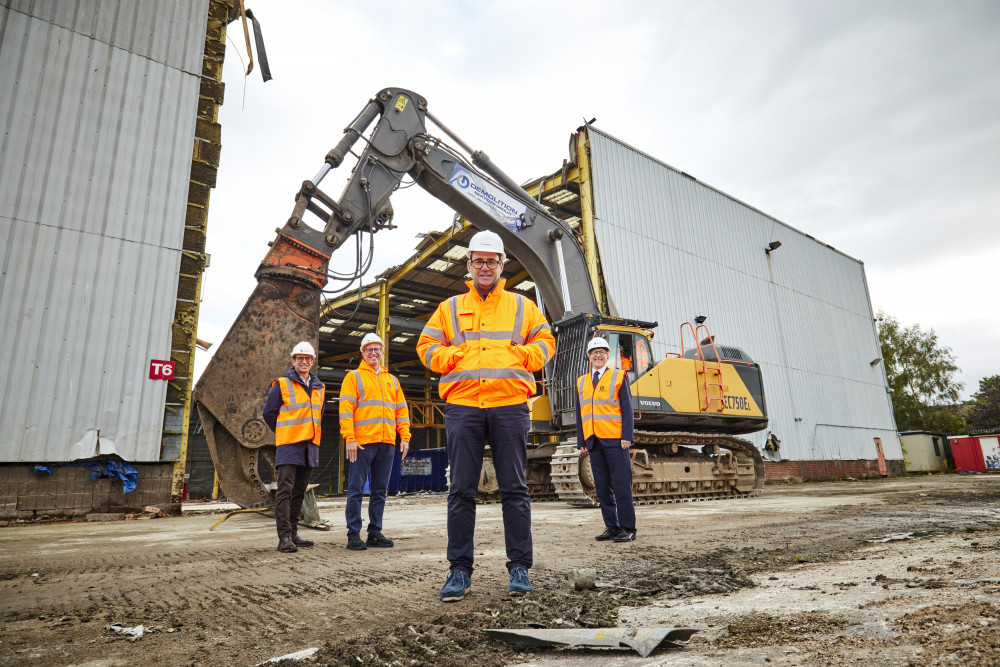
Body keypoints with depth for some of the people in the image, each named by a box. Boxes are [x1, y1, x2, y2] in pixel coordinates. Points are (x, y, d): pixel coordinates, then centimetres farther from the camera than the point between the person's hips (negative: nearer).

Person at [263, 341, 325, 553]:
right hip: (289, 446, -6)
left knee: (299, 491, 11)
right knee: (285, 491, -9)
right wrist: (284, 434, 5)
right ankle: (284, 537, -9)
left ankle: (293, 534, 19)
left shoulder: (319, 388, 15)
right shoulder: (282, 384, -1)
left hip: (310, 447, 6)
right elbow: (269, 413, 2)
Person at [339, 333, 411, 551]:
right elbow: (346, 409, -3)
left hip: (387, 443, 5)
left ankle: (375, 532, 15)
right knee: (356, 489, -2)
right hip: (362, 443, -4)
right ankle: (354, 535, 5)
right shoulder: (354, 377, 6)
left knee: (380, 490, 8)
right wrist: (350, 438, -13)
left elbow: (401, 410, 18)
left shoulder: (392, 380, 20)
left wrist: (404, 437, 7)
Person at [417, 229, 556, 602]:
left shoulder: (522, 306, 16)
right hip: (462, 405, 1)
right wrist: (455, 356, -3)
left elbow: (545, 341, 16)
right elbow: (426, 346, 15)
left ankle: (519, 568, 11)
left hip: (510, 405, 0)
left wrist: (518, 355, -2)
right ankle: (460, 570, 11)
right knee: (461, 490, 2)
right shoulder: (449, 308, 17)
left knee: (514, 489, 2)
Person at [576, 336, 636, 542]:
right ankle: (611, 527, 16)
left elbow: (627, 409, -1)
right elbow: (580, 413, 15)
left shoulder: (618, 377, 4)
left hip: (615, 440, -4)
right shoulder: (581, 382, 15)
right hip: (594, 441, 4)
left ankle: (628, 528, 6)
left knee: (621, 485, -2)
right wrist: (581, 440, 8)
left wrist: (627, 436, -10)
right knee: (602, 487, 7)